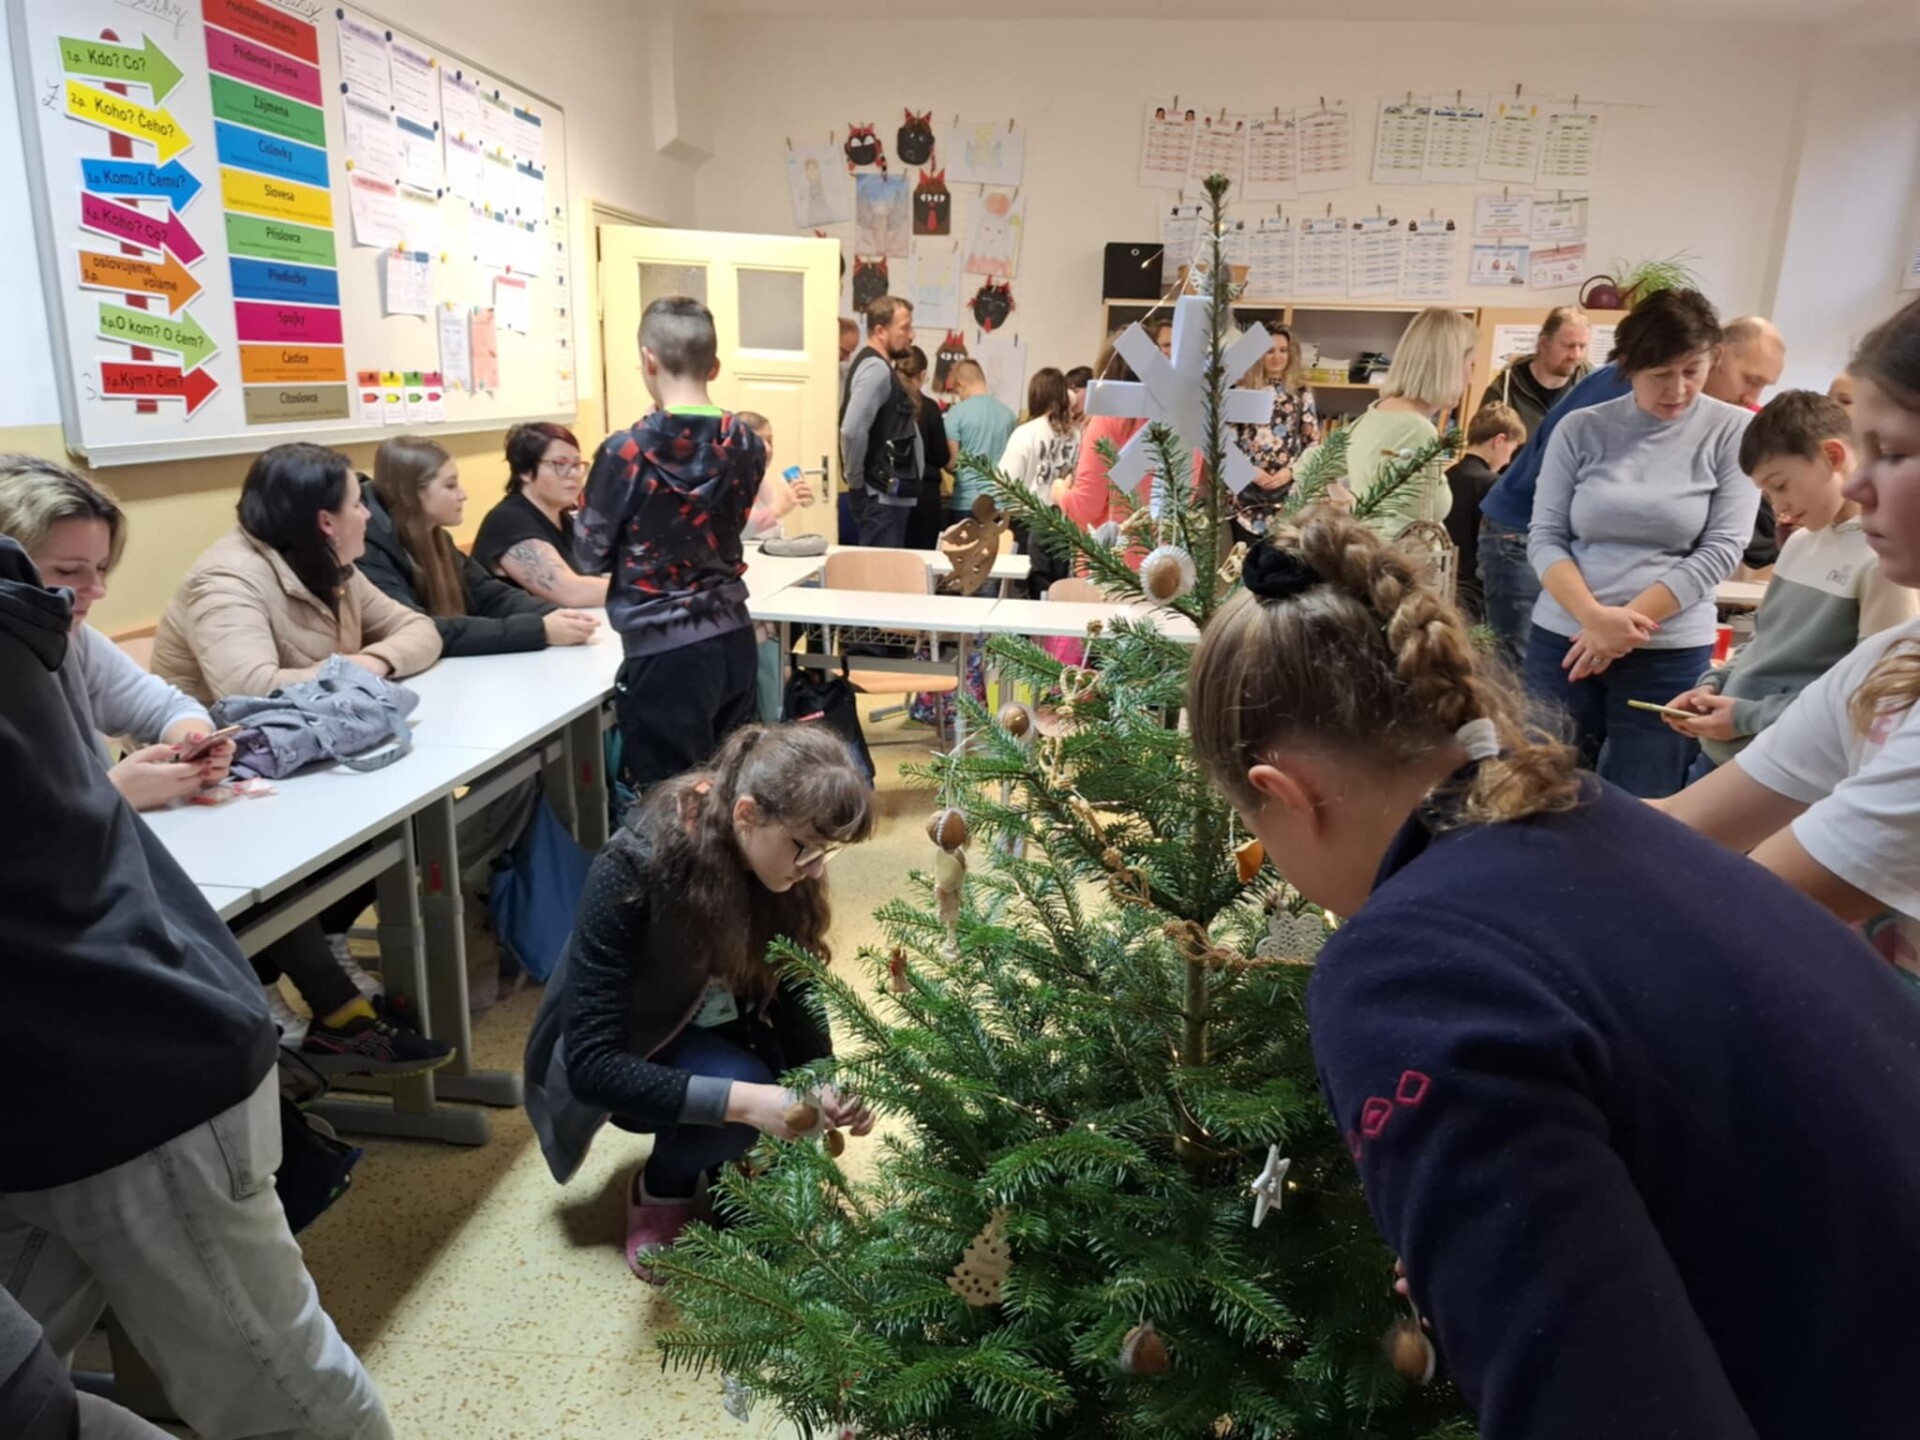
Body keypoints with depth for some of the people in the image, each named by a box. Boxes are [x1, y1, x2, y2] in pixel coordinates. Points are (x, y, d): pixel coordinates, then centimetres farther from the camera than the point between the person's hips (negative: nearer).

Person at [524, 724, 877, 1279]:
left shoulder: (779, 868, -19)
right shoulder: (632, 871, -35)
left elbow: (792, 998, -8)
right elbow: (593, 1066, -34)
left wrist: (829, 1081, -27)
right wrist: (743, 1101, -43)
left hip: (714, 1036, 5)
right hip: (618, 1066, -5)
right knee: (740, 1095, -30)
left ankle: (721, 1160, 10)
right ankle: (661, 1192, 0)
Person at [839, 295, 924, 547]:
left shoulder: (879, 366, 17)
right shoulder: (876, 368, -14)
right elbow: (852, 430, -26)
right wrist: (856, 483, -15)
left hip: (887, 494, 10)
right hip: (882, 496, -10)